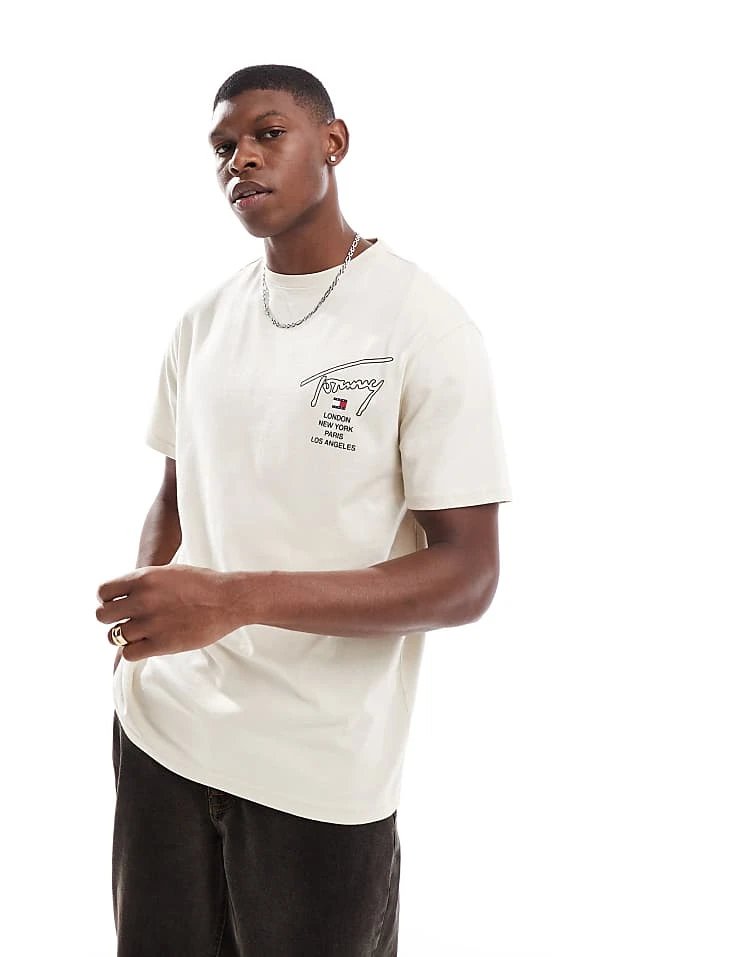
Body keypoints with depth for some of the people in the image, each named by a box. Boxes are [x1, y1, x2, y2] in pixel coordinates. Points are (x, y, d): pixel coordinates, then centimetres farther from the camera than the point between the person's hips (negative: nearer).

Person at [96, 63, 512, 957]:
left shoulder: (425, 327, -12)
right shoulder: (202, 322, 7)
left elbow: (466, 577, -15)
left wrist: (237, 598, -25)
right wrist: (138, 617, -4)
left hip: (321, 771, -4)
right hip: (161, 731, 5)